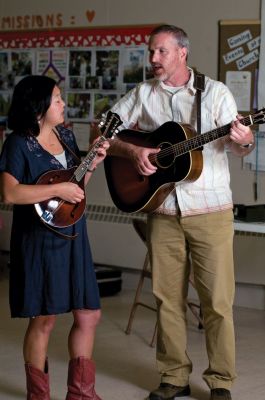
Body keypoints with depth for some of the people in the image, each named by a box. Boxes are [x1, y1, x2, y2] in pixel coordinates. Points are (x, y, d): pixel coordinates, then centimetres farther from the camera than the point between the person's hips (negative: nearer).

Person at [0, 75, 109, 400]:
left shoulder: (65, 135, 11)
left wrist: (92, 163, 3)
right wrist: (58, 190, -22)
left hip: (72, 236, 7)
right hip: (40, 240, -7)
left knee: (89, 315, 8)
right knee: (44, 319, 2)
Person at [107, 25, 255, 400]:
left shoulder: (215, 92, 0)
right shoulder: (142, 94, 7)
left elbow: (242, 146, -4)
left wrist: (243, 140, -28)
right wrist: (132, 151, -10)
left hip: (210, 210, -3)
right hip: (162, 210, 3)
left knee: (217, 298, -2)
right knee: (167, 296, 7)